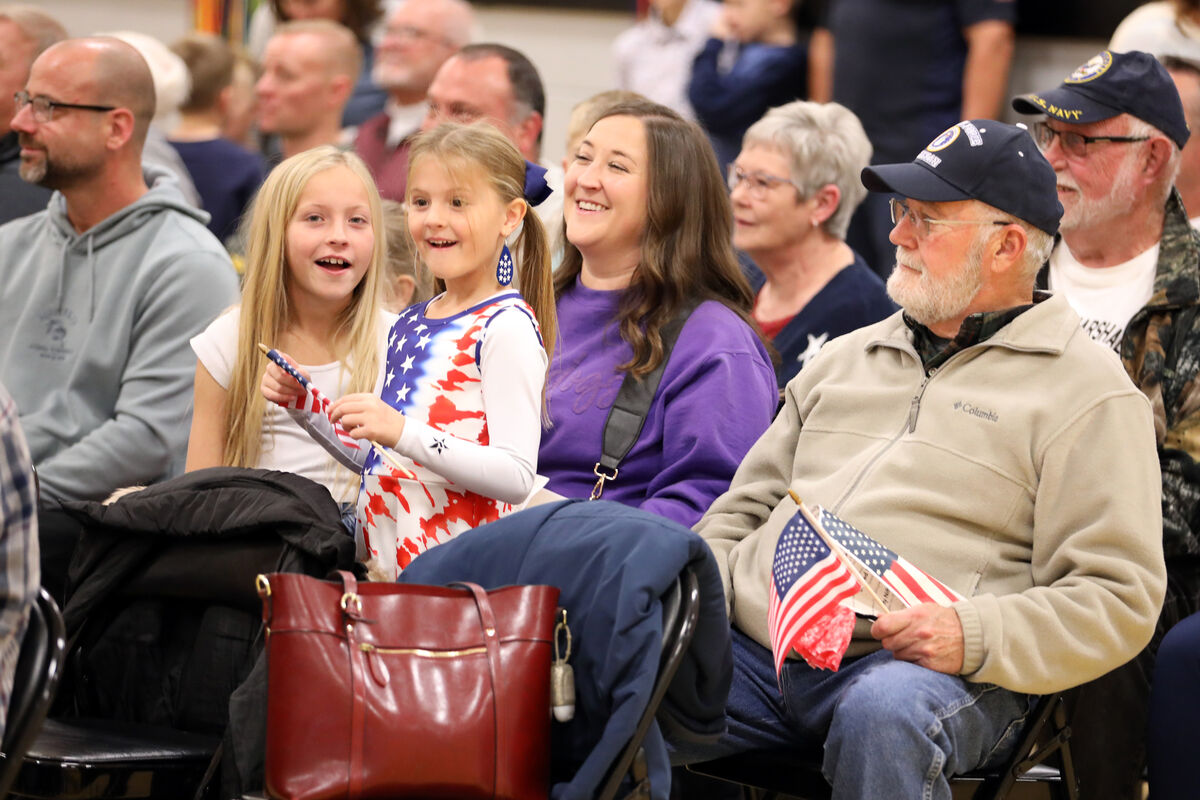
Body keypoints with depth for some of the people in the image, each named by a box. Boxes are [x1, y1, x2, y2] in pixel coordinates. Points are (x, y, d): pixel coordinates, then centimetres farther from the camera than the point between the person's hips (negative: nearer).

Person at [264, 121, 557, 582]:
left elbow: (517, 478, -19)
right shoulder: (410, 324, 17)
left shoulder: (507, 328, -9)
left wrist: (403, 433, -27)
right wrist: (304, 406, 13)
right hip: (378, 569, 7)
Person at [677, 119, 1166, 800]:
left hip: (927, 669, -5)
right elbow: (744, 509, 28)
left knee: (883, 714, -40)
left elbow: (1119, 598, -4)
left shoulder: (1088, 393, 5)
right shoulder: (845, 358, 25)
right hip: (755, 653, 5)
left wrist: (974, 637, -20)